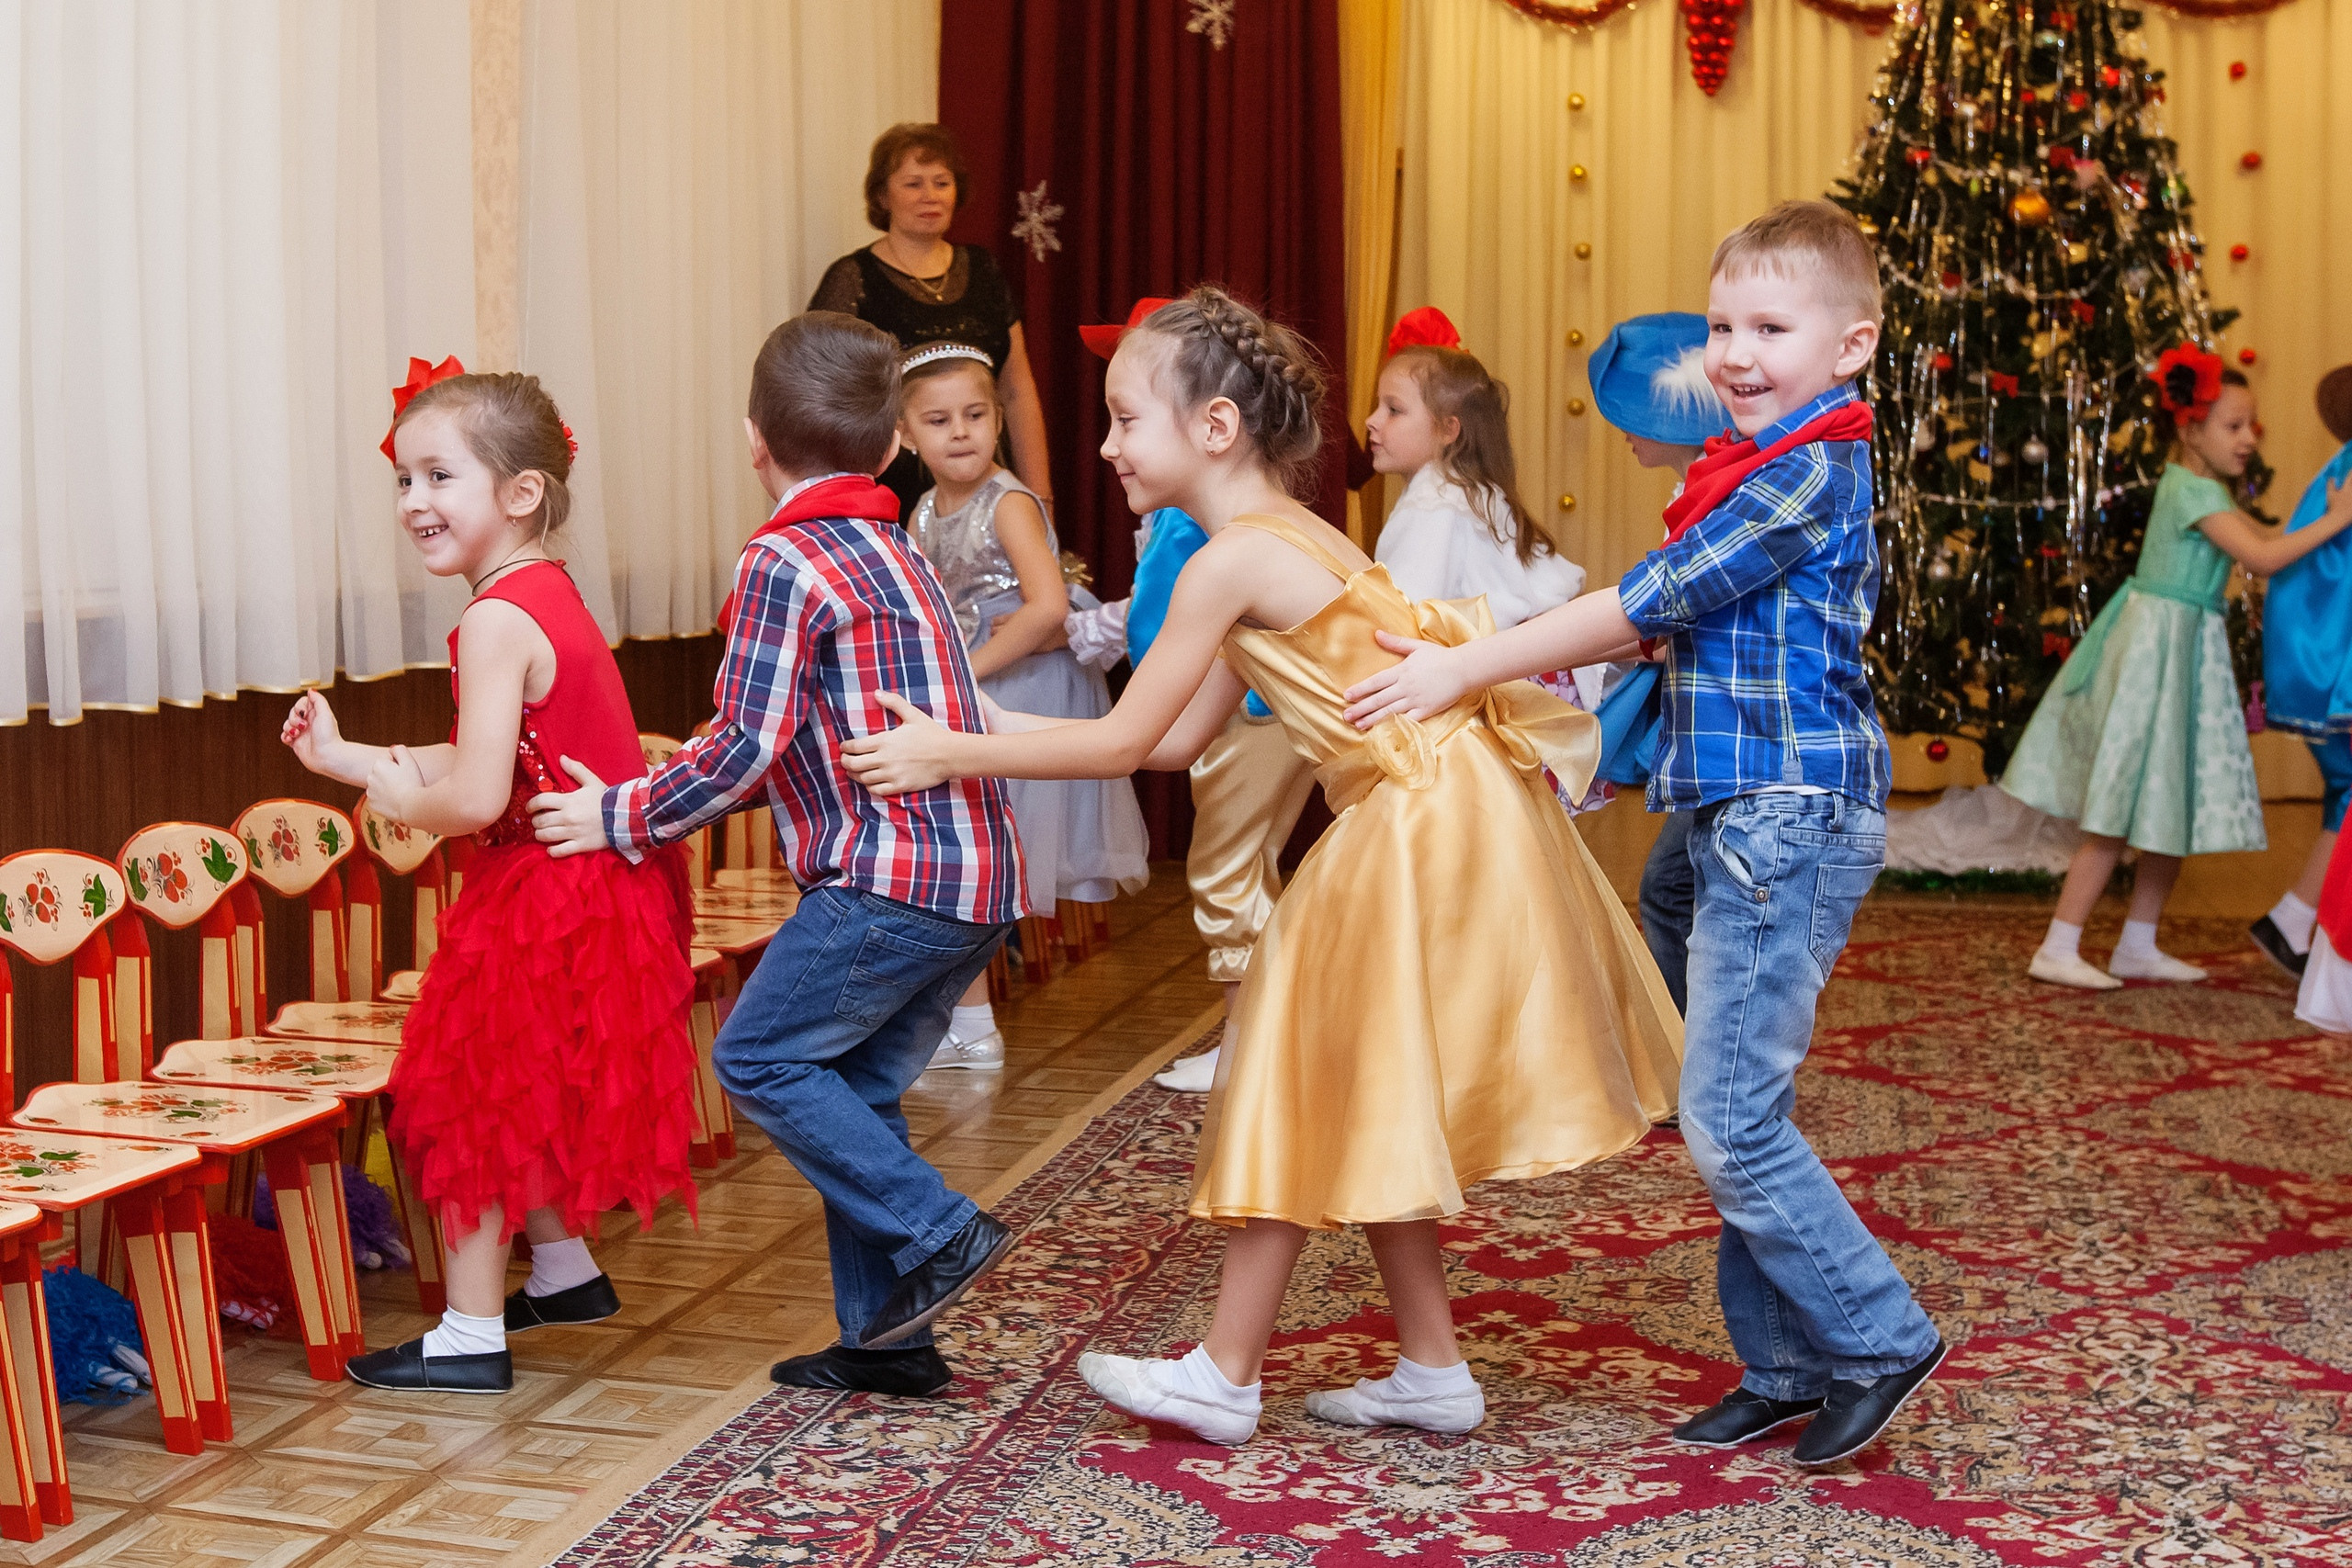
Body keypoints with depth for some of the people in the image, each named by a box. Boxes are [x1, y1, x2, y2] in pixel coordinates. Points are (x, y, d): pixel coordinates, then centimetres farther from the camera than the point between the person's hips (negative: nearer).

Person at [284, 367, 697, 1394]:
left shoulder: (497, 620, -20)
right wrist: (344, 757, 12)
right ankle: (566, 1273, 38)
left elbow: (475, 798, -27)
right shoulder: (551, 596, 10)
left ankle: (472, 1338, 10)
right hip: (601, 887, 10)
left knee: (467, 1098, 2)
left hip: (545, 900, -10)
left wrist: (398, 800, -7)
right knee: (521, 1098, 24)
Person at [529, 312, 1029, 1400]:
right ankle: (888, 1338, 17)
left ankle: (938, 1233, -3)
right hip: (978, 876, 9)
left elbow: (746, 749, -13)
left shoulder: (784, 561, -9)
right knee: (855, 1088, 14)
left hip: (892, 873, -9)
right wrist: (671, 784, 24)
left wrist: (622, 817, -2)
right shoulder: (893, 552, 21)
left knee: (760, 1058, 0)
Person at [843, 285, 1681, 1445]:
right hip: (1424, 822, 9)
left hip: (1422, 829, -9)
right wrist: (981, 735, 15)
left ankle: (1224, 1378, 14)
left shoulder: (1229, 563, -16)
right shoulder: (1287, 538, 12)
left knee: (1312, 1099, 2)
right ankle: (1432, 1370, 25)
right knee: (1362, 1110, 17)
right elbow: (1177, 740, 14)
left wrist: (951, 755, -6)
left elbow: (1122, 744, -13)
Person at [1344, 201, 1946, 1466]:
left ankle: (1877, 1342, 5)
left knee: (1728, 1118, -9)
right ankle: (1787, 1370, 21)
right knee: (1739, 1111, 12)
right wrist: (1486, 670, 13)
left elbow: (1646, 603, -16)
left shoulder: (1811, 472, -13)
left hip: (1789, 817, -10)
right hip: (1752, 818, 10)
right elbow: (1667, 622, 20)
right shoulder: (1768, 468, 18)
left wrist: (1465, 670, -13)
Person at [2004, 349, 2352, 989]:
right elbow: (2262, 558, -23)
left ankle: (2137, 947, 20)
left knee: (2175, 810, 13)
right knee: (2123, 815, -8)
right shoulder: (2195, 491, -17)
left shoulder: (2199, 486, 14)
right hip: (2159, 643, -10)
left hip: (2184, 648, 10)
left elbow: (2264, 535, 18)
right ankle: (2057, 949, -5)